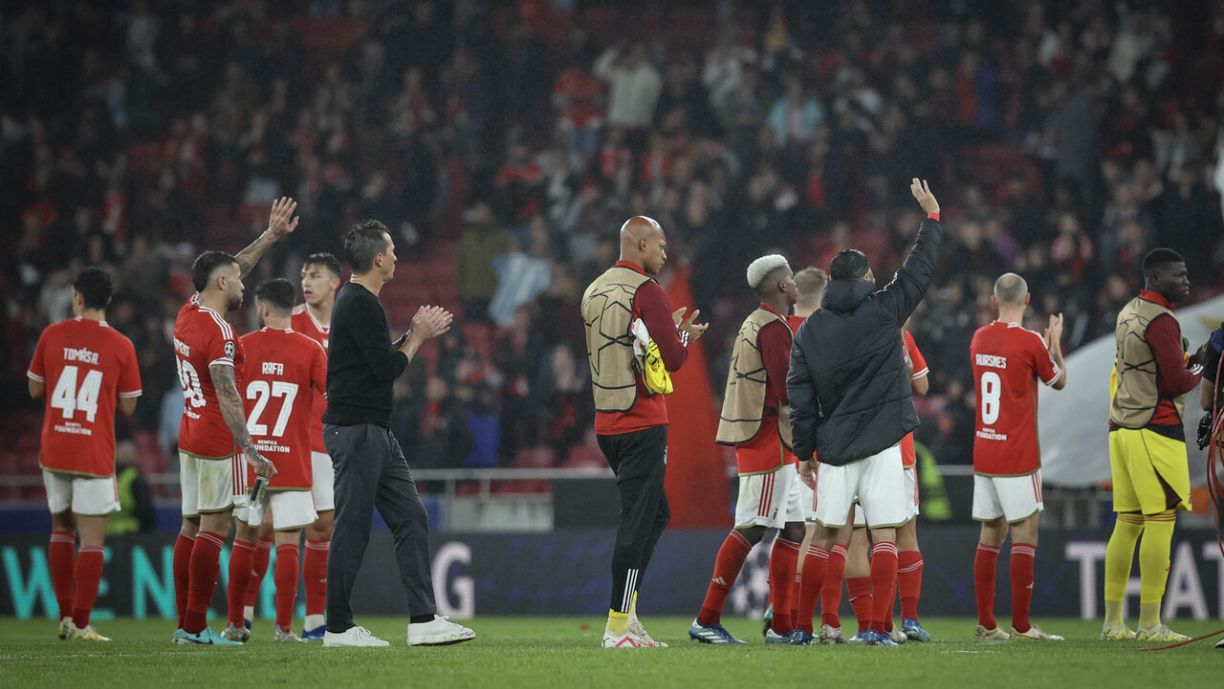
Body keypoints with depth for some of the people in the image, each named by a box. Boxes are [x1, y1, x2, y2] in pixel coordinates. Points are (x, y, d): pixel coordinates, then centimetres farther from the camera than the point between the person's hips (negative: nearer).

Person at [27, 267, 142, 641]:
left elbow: (35, 389, 8)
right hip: (95, 454, -3)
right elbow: (128, 406, 1)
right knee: (92, 538, -1)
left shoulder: (52, 336, -1)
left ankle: (65, 617, 16)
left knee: (62, 528, 18)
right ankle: (81, 624, -7)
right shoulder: (121, 347, -6)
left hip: (54, 450, 3)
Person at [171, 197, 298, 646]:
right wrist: (253, 453, -22)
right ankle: (196, 627, -10)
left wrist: (270, 236, 28)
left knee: (192, 527, 9)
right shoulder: (219, 332, -16)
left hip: (190, 437, 9)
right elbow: (228, 398, -21)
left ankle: (184, 625, 9)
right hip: (218, 441, -9)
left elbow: (228, 271, 24)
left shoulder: (188, 314, 9)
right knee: (214, 529, -8)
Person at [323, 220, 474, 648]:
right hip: (355, 431, -11)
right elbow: (387, 368, -20)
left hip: (376, 434, 11)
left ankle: (423, 621, 5)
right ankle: (338, 628, 2)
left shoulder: (358, 302, 17)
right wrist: (417, 337, -4)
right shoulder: (360, 304, -16)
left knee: (411, 519, 7)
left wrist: (419, 334, 17)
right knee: (352, 529, -4)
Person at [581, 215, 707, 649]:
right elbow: (672, 359, -15)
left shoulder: (594, 292, 13)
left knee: (654, 513, 18)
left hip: (606, 423, 8)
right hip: (642, 422, -8)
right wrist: (685, 335, 6)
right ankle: (618, 625, -7)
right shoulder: (646, 290, -12)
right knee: (638, 522, -6)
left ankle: (627, 610, 13)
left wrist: (668, 331, 22)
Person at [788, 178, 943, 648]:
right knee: (884, 537, -3)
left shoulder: (809, 331, 5)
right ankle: (877, 628, -10)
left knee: (823, 536, 9)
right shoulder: (883, 310, -3)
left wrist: (804, 454, 11)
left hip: (833, 450, 3)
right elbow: (921, 267, 5)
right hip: (881, 448, -3)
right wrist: (932, 215, 18)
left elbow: (801, 400, 4)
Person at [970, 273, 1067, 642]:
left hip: (983, 455, 6)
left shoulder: (979, 338, 7)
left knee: (990, 535, 10)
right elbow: (1059, 380, 5)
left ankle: (986, 624, 10)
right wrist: (1055, 342, 21)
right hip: (1017, 457, -6)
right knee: (1025, 535, -3)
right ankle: (1021, 626, -6)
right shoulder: (1030, 342, -12)